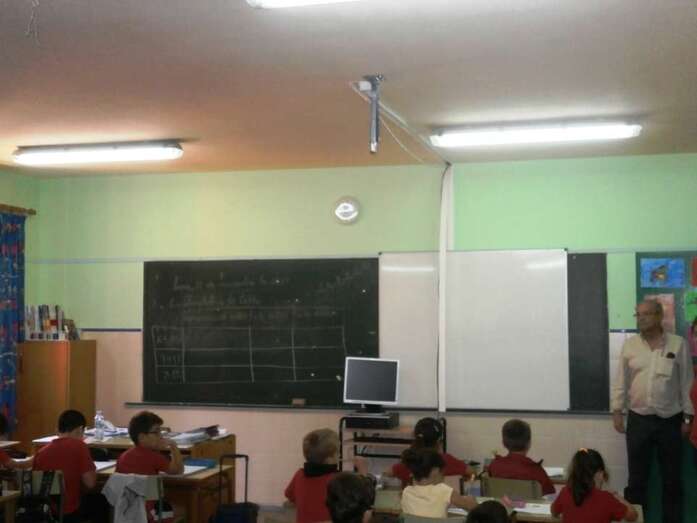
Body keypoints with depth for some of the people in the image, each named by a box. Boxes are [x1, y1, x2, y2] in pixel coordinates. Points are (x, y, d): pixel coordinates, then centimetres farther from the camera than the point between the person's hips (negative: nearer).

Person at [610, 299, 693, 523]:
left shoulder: (678, 344, -3)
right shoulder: (630, 345, 3)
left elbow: (687, 382, 0)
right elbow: (621, 380, 6)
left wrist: (687, 417, -1)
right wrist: (617, 410, 1)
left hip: (670, 421, -1)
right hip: (638, 420, 1)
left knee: (672, 478, 8)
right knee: (637, 476, 7)